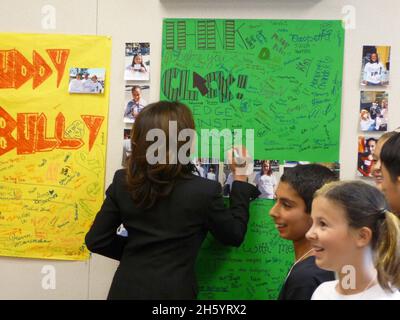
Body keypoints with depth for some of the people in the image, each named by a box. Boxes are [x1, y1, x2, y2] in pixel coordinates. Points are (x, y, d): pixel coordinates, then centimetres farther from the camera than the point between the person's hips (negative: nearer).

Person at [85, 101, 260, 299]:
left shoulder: (122, 182, -6)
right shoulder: (204, 191, -15)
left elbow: (96, 240, -1)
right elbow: (234, 235, 1)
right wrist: (240, 180, 8)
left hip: (126, 289, 3)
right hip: (172, 291, -3)